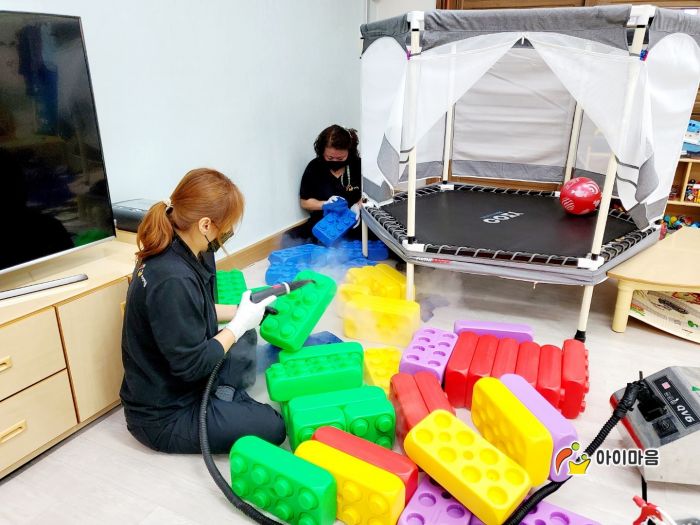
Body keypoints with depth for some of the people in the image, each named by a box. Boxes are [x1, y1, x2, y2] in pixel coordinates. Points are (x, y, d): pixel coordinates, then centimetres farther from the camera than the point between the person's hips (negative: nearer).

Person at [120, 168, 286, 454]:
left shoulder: (173, 250, -6)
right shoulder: (172, 281, -34)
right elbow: (192, 366, -27)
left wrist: (243, 312, 5)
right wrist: (240, 323, -15)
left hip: (171, 385, 9)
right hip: (163, 417, -9)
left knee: (245, 337, 17)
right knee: (272, 427, -9)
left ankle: (224, 398, 7)